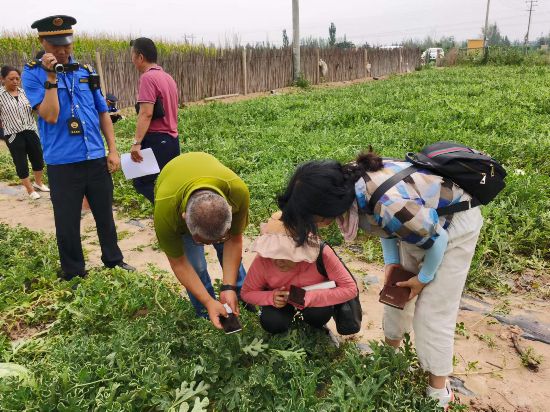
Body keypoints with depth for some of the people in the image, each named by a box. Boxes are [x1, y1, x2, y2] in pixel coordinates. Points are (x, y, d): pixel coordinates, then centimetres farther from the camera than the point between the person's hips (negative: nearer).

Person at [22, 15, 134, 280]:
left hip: (96, 159, 3)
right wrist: (51, 77, -18)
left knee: (105, 215, 15)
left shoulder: (86, 72, 8)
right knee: (67, 223, 7)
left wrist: (112, 150, 6)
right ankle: (74, 275, 24)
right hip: (62, 164, -3)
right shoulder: (33, 74, -3)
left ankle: (113, 260, 33)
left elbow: (103, 114, 11)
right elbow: (50, 116, -15)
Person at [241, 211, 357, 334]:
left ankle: (316, 328, 6)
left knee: (320, 314, -31)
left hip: (313, 298, -1)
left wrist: (309, 297, -41)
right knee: (272, 324, -26)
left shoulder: (321, 254, -36)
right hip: (280, 299, 1)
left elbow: (350, 288, -30)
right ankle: (290, 311, 9)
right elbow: (246, 293, -14)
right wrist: (271, 297, -35)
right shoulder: (262, 260, -30)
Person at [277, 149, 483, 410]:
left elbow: (437, 239, -25)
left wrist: (424, 278, -9)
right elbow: (381, 221, 0)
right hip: (418, 220, 7)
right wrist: (391, 261, -4)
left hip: (454, 224, -7)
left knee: (432, 313, -4)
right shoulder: (347, 180, -21)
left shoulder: (388, 206, -44)